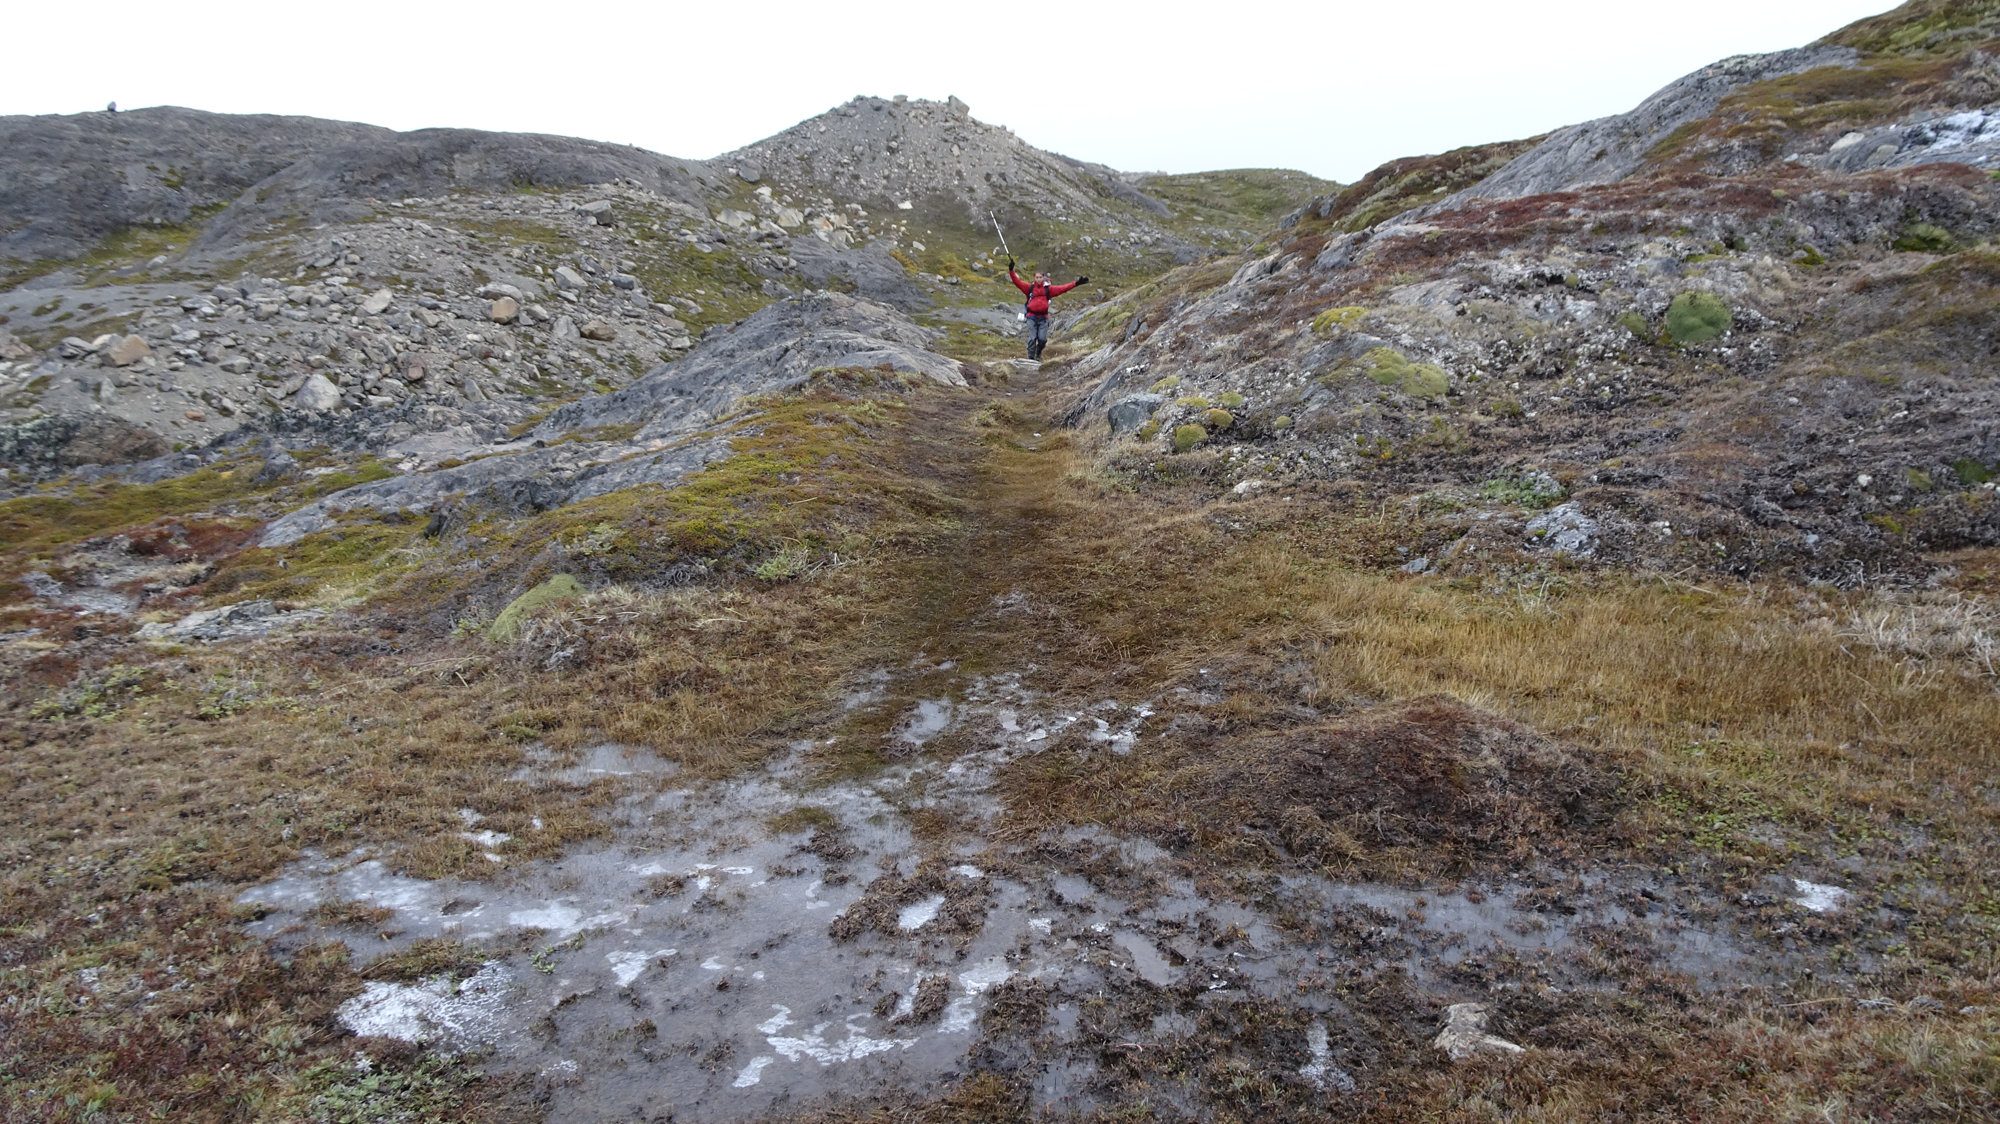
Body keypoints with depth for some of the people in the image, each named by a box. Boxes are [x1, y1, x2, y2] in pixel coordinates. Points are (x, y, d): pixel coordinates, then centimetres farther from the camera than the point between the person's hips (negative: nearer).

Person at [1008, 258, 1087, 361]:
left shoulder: (1048, 289, 8)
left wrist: (1076, 283, -2)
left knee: (1042, 339, -5)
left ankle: (1038, 354, 24)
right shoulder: (1029, 287, 6)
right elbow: (1017, 282, -2)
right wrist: (1011, 270, -14)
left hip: (1043, 317, 1)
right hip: (1032, 317, -1)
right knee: (1032, 339, -5)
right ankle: (1031, 358, 3)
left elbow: (1063, 288, 4)